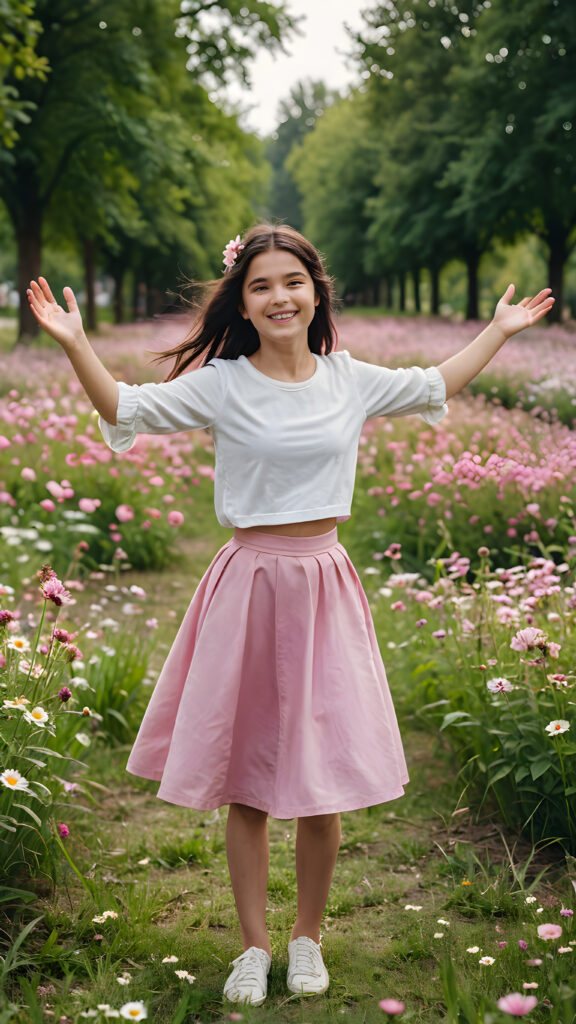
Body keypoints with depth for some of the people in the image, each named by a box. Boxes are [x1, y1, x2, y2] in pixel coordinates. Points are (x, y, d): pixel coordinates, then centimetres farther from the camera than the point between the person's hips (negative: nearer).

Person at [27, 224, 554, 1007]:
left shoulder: (350, 381, 5)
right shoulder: (220, 385, -5)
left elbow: (436, 386, 23)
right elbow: (124, 410, -9)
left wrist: (500, 330, 28)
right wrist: (74, 344, -21)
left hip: (324, 588, 2)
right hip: (249, 586, -2)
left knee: (324, 780, 5)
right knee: (244, 784, 6)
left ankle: (308, 936, 26)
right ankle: (254, 944, 22)